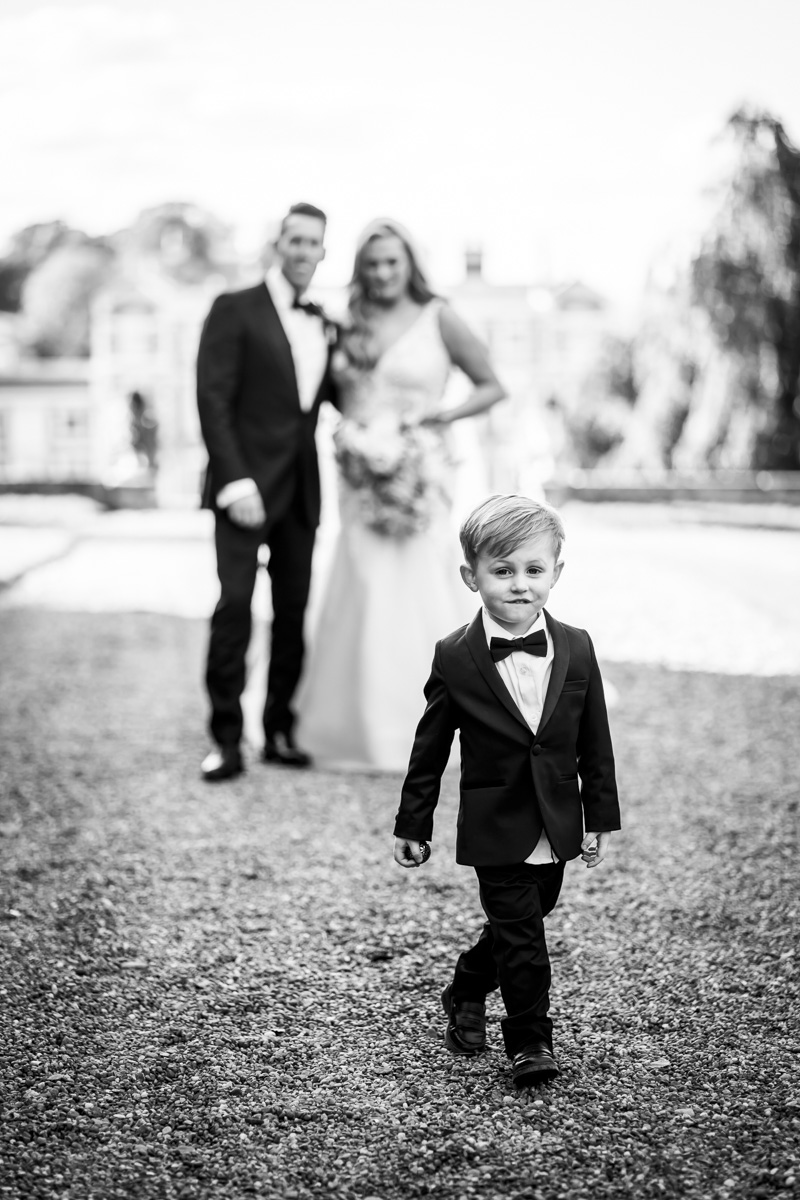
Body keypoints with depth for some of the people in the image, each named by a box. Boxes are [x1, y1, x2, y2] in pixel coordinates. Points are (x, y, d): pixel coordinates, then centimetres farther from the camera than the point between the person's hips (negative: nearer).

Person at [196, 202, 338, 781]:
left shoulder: (325, 325, 16)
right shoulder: (235, 310, -2)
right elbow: (213, 400, -9)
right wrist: (235, 482, -17)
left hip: (300, 492, 6)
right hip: (247, 484, -5)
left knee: (293, 613, 5)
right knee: (235, 605, -12)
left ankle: (280, 730, 14)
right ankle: (226, 740, -7)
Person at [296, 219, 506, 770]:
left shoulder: (438, 318, -3)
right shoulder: (352, 326, 10)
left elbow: (492, 387, 2)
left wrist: (444, 415, -12)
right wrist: (345, 431, 2)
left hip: (420, 475, -4)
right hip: (363, 478, 4)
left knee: (415, 594, -5)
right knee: (363, 597, 3)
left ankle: (415, 730, 7)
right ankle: (364, 728, 14)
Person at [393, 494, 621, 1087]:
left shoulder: (576, 649, -3)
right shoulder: (455, 658, -10)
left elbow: (595, 744, 4)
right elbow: (430, 748, -2)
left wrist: (601, 818, 6)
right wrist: (413, 825, 2)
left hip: (556, 829, 4)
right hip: (495, 827, -4)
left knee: (521, 922, 17)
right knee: (520, 932, -5)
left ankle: (466, 993, 41)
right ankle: (530, 1040, 7)